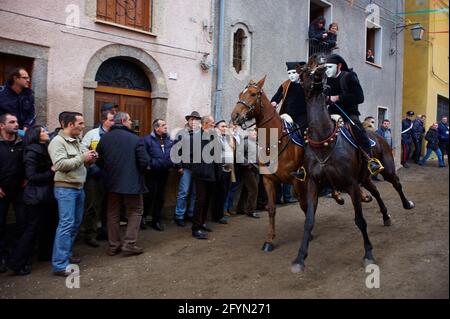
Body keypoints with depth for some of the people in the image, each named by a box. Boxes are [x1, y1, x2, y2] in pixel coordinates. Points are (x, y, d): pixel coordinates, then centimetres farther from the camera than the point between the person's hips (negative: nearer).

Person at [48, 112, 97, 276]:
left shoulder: (76, 141, 14)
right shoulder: (57, 141, -13)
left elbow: (82, 161, 19)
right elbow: (60, 165, -23)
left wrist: (90, 158, -3)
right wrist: (82, 158, -20)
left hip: (79, 187, 9)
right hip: (65, 188, -9)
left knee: (76, 223, 14)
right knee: (66, 224, -11)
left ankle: (66, 254, 28)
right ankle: (59, 265, -7)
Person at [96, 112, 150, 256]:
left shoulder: (104, 138, 1)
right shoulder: (135, 139, -13)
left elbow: (99, 161, 4)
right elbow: (145, 162, -15)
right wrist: (143, 169, 7)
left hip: (112, 182, 5)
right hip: (131, 182, -4)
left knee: (113, 213, 14)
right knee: (135, 212, 9)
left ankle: (113, 245, 19)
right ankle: (129, 244, 5)